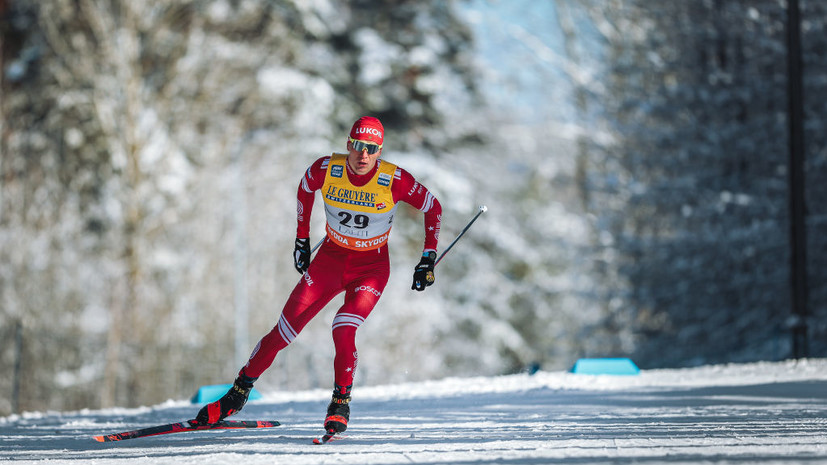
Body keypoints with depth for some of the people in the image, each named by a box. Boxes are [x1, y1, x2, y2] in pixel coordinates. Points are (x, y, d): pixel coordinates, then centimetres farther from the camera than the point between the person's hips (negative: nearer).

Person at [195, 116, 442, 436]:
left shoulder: (394, 180, -22)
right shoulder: (326, 170, -17)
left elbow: (433, 208, -7)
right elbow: (305, 190, 7)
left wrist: (428, 260, -10)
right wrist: (302, 239, 10)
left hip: (371, 267, -2)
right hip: (330, 257, 2)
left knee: (343, 331, -26)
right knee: (284, 331, -2)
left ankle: (341, 403, -4)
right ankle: (240, 392, 15)